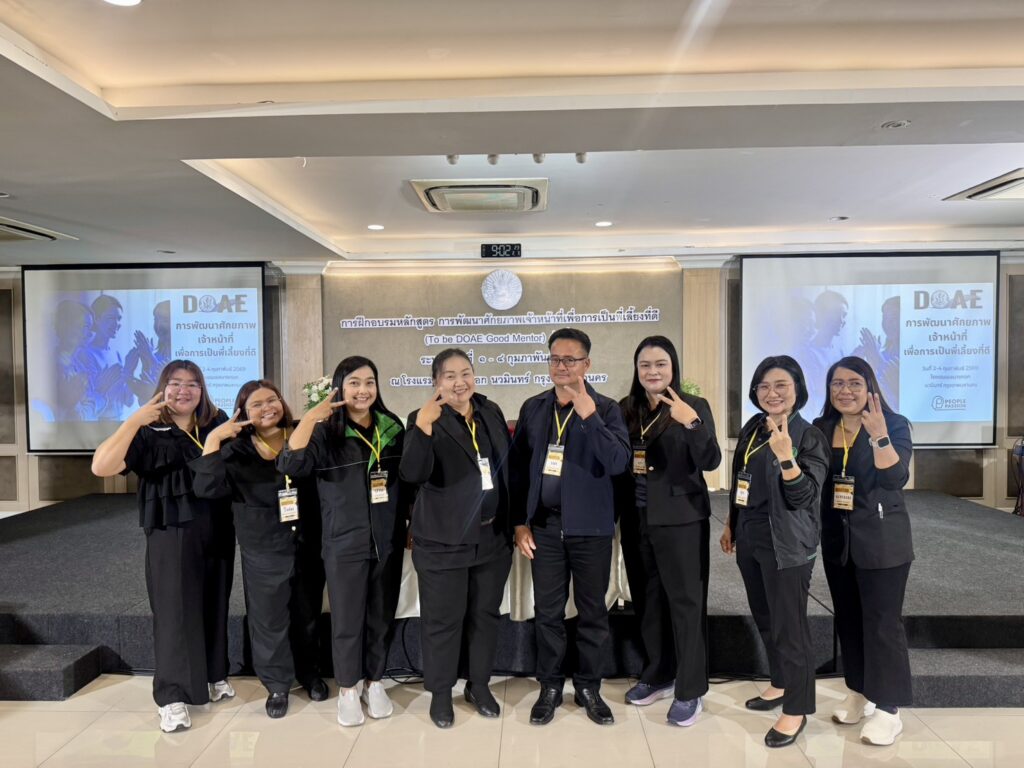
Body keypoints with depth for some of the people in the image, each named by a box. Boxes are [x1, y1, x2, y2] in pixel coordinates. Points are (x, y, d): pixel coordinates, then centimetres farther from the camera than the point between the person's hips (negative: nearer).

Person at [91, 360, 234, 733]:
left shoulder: (217, 423, 3)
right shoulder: (150, 433, -7)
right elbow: (101, 466, -21)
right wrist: (135, 419, -25)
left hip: (217, 530, 4)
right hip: (172, 533, -4)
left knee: (214, 604, 14)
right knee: (175, 609, 0)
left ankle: (214, 675, 31)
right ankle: (173, 695, 11)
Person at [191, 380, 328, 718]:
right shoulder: (236, 452, -5)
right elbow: (205, 488, -17)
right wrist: (212, 442, -23)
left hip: (307, 547, 2)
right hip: (263, 553, -1)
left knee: (307, 615, 17)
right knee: (269, 620, 8)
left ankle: (309, 673, 39)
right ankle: (277, 685, 29)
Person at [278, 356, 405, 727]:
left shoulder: (392, 428, 2)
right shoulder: (326, 432, -7)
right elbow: (290, 465, -24)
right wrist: (311, 417, -30)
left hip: (388, 541, 3)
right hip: (344, 543, -3)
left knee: (381, 617, 14)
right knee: (347, 620, 8)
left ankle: (374, 683, 33)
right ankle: (348, 690, 29)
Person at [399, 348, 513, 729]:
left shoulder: (491, 412, 5)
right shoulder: (425, 419, -11)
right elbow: (412, 474, -25)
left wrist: (513, 522, 12)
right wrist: (423, 427, -38)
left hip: (493, 536, 5)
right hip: (443, 540, -5)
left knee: (486, 614, 16)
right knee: (443, 619, 8)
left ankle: (479, 685, 35)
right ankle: (440, 692, 28)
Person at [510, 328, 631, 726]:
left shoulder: (606, 408, -5)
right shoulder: (532, 408, 5)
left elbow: (618, 463, -19)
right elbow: (518, 467, 7)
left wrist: (588, 414, -27)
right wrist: (520, 522, 2)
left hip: (590, 527, -2)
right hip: (544, 526, 2)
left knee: (592, 611, 10)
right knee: (547, 610, 11)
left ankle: (588, 688, 29)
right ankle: (550, 687, 28)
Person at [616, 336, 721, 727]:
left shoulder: (694, 406, -5)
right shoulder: (626, 409, 6)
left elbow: (710, 462, -16)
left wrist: (692, 424, -28)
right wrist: (627, 464, -5)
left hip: (681, 518, -4)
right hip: (636, 519, 5)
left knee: (685, 601, 2)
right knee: (646, 598, 14)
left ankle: (689, 690, 16)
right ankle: (657, 675, 31)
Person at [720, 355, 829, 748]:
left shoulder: (809, 437, -13)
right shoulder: (751, 428, 6)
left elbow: (803, 497, -21)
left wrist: (785, 455, -35)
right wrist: (731, 524, 18)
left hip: (786, 543, -7)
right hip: (750, 538, 7)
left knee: (789, 624, 2)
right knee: (765, 619, 18)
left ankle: (797, 708, 18)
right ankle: (780, 683, 38)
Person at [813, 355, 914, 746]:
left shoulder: (894, 424, -8)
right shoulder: (821, 428, 4)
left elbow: (895, 479, -20)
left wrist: (878, 435, -31)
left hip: (881, 541, -5)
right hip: (836, 540, 5)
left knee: (882, 622, 1)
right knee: (848, 619, 14)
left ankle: (888, 709, 13)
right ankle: (860, 692, 29)